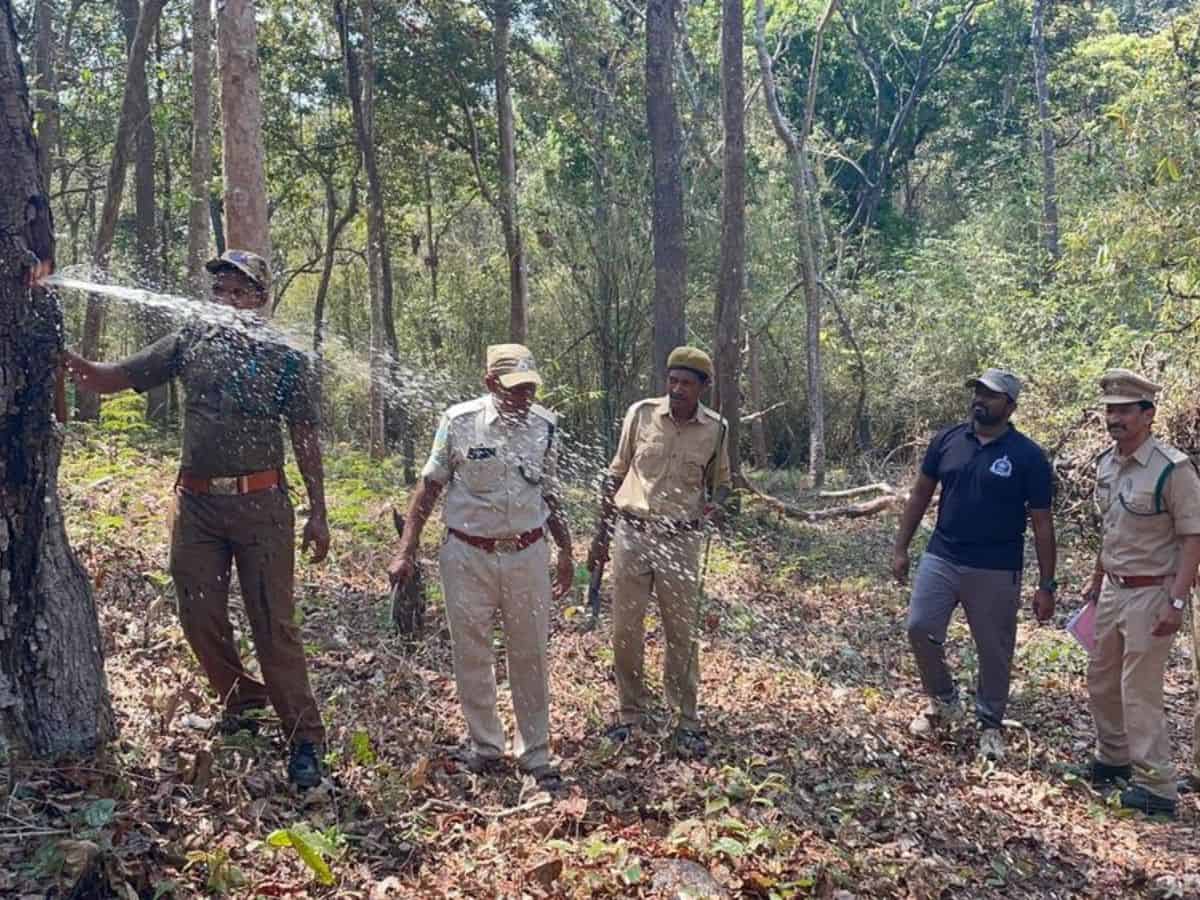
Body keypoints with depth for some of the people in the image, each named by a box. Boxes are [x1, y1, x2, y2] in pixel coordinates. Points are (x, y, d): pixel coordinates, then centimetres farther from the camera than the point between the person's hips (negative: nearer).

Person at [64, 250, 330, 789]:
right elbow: (110, 380, 8)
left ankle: (305, 739, 4)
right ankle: (242, 703, 32)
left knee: (274, 624, -4)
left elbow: (305, 437, 1)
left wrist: (318, 513, -2)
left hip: (261, 503, -4)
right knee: (200, 619, 9)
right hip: (197, 503, 4)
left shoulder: (285, 356, 0)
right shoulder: (191, 341, 8)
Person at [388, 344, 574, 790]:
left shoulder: (545, 426, 0)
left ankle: (535, 754, 22)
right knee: (471, 656, 9)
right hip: (468, 556, -1)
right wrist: (407, 551, -4)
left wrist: (565, 552, 15)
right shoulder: (459, 422, -9)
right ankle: (485, 745, 27)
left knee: (530, 657, 8)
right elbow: (429, 487, -1)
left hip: (528, 555, 2)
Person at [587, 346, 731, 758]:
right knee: (625, 630, 6)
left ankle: (686, 722, 19)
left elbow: (720, 481, 12)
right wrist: (601, 535, 6)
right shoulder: (641, 414, -2)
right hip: (631, 534, 1)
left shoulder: (715, 428, -1)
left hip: (680, 540, 0)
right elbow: (616, 474, 6)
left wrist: (715, 504, -12)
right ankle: (630, 715, 22)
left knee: (682, 634, 6)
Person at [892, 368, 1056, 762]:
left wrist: (1046, 586, -6)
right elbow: (920, 495, 9)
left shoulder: (1028, 456, -8)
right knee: (920, 629, -1)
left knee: (994, 651, 8)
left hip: (997, 572, -2)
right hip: (940, 559, 3)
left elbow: (1042, 524, -5)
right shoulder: (947, 440, 1)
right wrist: (901, 548, 6)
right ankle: (942, 700, 25)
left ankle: (990, 724, 29)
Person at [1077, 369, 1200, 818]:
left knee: (1139, 692, -4)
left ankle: (1156, 787, 9)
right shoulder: (1106, 463, 5)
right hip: (1113, 590, 8)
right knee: (1101, 681, 18)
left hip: (1151, 593, -8)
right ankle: (1113, 759, 36)